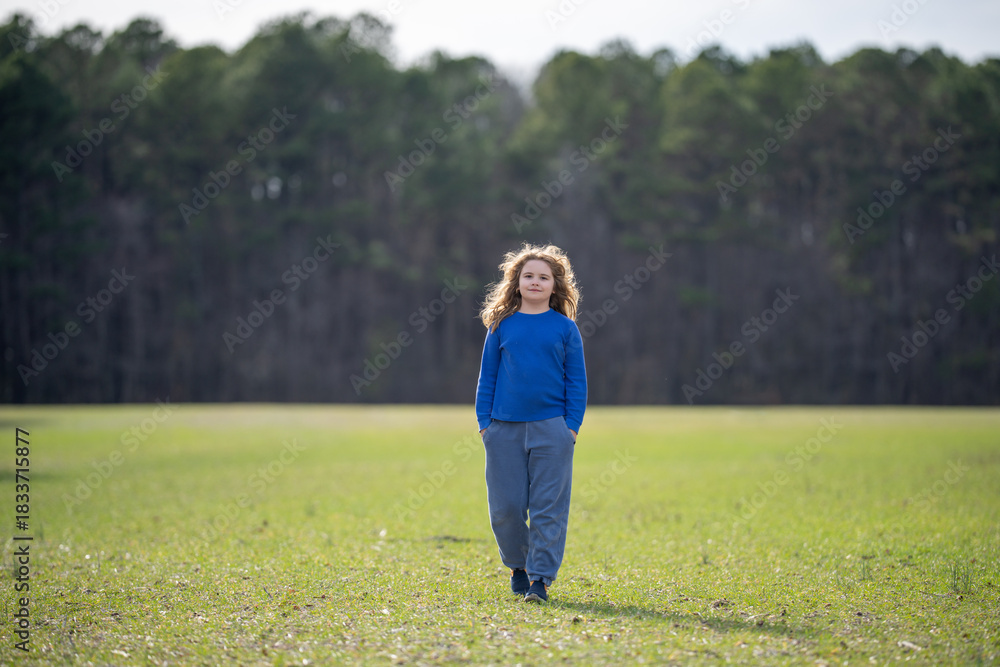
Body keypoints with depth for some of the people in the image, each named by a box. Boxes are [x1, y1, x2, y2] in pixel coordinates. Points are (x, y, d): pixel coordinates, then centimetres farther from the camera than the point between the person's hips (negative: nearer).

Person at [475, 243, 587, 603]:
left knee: (548, 506, -4)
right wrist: (484, 422, 4)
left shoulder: (566, 328, 4)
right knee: (505, 506, 4)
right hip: (504, 427, 1)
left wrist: (572, 425, -2)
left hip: (551, 427, -1)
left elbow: (577, 381, 5)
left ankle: (541, 577, 2)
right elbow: (487, 376, 10)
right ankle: (518, 565, 25)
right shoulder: (502, 325, 7)